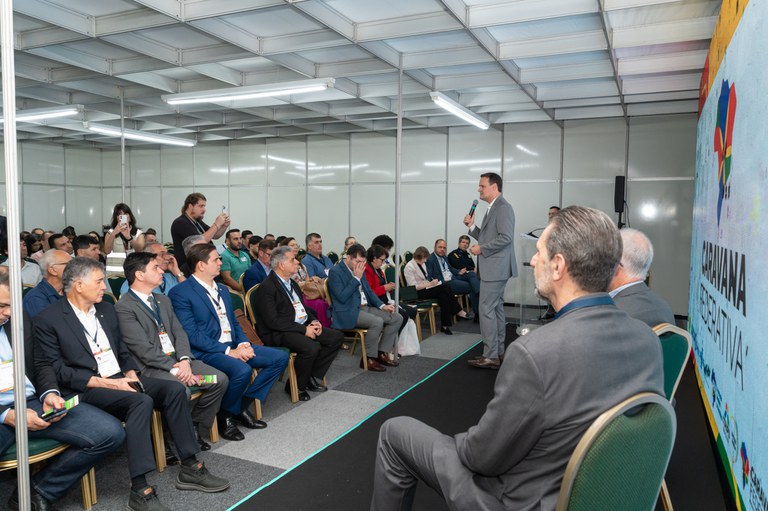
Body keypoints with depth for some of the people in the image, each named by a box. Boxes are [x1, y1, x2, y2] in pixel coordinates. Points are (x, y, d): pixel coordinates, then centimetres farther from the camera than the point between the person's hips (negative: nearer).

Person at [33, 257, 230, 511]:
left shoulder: (107, 309, 15)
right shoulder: (48, 319, -6)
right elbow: (57, 369, -12)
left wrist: (131, 374, -1)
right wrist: (105, 382, -19)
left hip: (120, 378, 7)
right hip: (86, 388, -7)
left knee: (174, 389, -14)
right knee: (141, 401, -33)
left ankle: (189, 468, -7)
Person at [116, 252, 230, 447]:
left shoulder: (163, 300, 18)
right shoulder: (124, 307, -8)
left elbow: (179, 333, 10)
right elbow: (143, 349, -15)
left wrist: (184, 360, -8)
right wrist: (174, 368, -19)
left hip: (176, 360, 8)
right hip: (150, 367, -7)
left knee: (220, 379, -10)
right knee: (181, 391, -33)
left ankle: (194, 424, 7)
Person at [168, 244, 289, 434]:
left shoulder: (223, 290, 18)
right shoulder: (181, 293, -8)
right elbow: (191, 334, -15)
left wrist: (243, 344, -2)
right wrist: (228, 352, -19)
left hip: (233, 346, 8)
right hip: (206, 352, -8)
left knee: (280, 358, -4)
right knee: (242, 370, -35)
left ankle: (243, 404, 5)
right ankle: (225, 414, -5)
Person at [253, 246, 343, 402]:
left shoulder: (291, 283, 15)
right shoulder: (266, 288, -14)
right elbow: (273, 321, -20)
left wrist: (313, 321, 2)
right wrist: (304, 329, -20)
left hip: (304, 326, 9)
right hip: (279, 333, -9)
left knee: (337, 337, -1)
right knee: (312, 347, -33)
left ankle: (313, 377, 8)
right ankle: (296, 386, -7)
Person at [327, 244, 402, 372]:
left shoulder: (360, 270, 14)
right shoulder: (335, 272, -11)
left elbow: (369, 291, 21)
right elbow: (342, 297, -20)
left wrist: (382, 305, 6)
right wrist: (356, 278, -18)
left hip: (366, 307, 9)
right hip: (348, 312, -9)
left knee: (397, 318, -2)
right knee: (377, 322, -32)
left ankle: (382, 353, 4)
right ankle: (368, 359, -15)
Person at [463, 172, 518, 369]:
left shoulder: (503, 207, -14)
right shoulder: (493, 208, 17)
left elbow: (505, 238, -22)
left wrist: (481, 249, -17)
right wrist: (472, 226, 7)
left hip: (496, 268, -10)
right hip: (493, 268, 10)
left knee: (486, 310, -9)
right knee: (496, 309, 14)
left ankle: (490, 356, -4)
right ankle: (499, 351, 22)